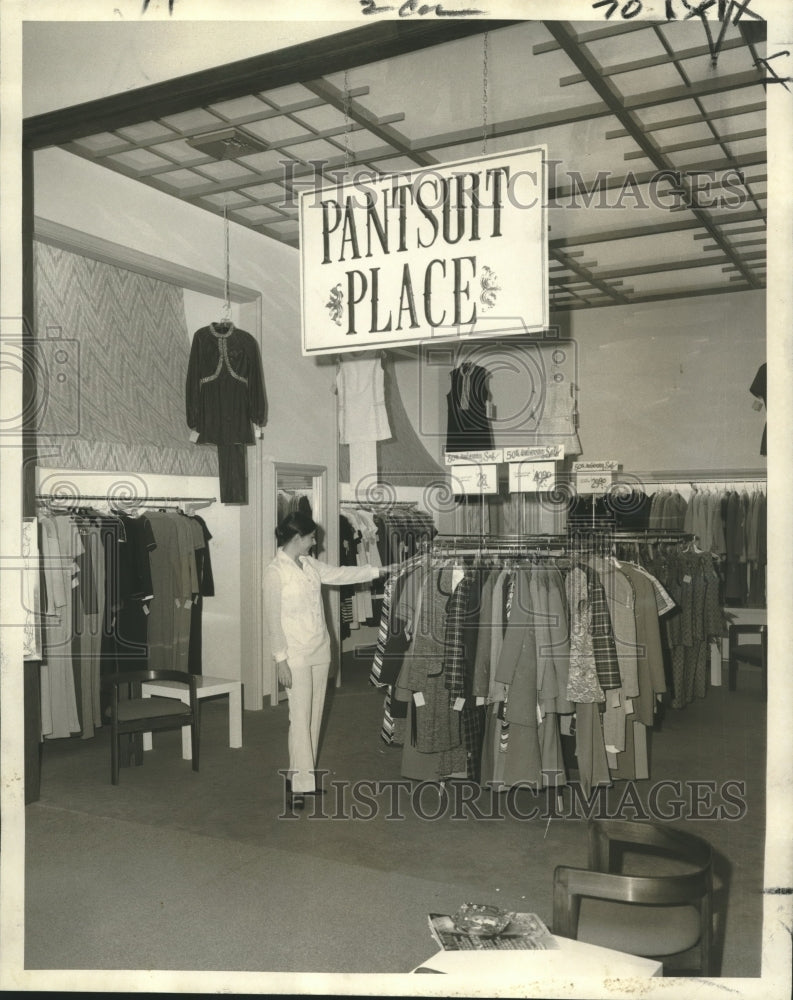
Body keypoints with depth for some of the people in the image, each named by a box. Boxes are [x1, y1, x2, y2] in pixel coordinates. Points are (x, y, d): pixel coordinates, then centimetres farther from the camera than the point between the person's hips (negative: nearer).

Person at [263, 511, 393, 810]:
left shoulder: (310, 564, 7)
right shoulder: (275, 571, -13)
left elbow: (340, 574, 17)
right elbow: (273, 619, -14)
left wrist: (380, 570, 14)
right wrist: (281, 660, -15)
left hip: (320, 650, 7)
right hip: (296, 654, -7)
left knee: (315, 715, 11)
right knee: (300, 718, -5)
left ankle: (301, 774, 22)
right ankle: (299, 784, 2)